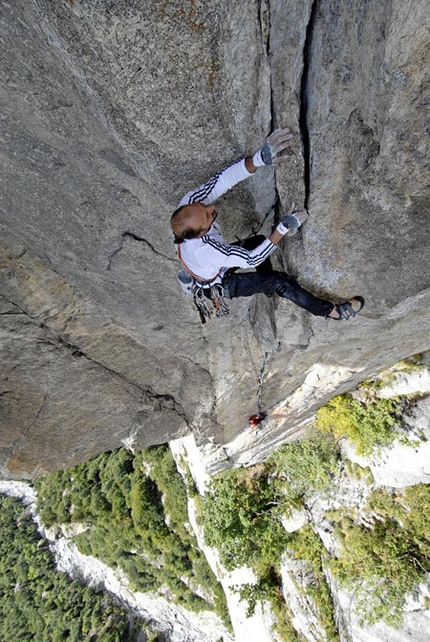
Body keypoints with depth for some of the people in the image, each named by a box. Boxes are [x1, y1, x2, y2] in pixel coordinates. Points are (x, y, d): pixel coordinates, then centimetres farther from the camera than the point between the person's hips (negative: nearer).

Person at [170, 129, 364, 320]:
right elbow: (251, 259, -34)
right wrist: (283, 228, -34)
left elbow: (223, 179, -35)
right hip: (220, 284, -7)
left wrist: (259, 158, -53)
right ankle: (332, 311, 5)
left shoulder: (189, 203, -30)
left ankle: (268, 288, 34)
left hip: (217, 265, 7)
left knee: (258, 240, 13)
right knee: (280, 281, -11)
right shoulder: (205, 250, -45)